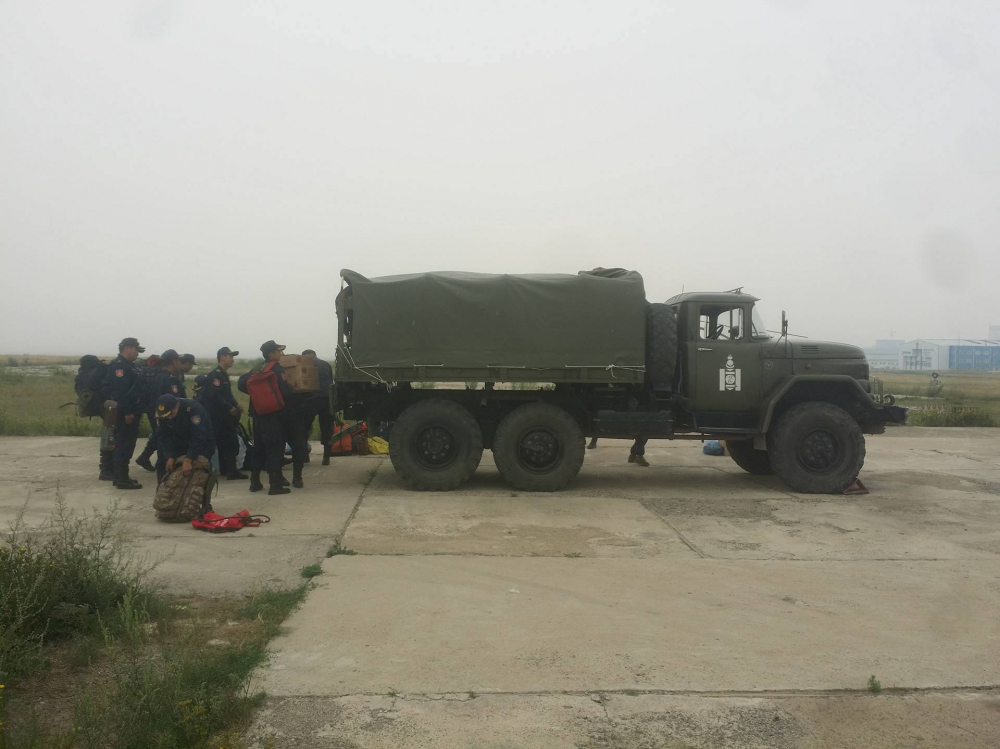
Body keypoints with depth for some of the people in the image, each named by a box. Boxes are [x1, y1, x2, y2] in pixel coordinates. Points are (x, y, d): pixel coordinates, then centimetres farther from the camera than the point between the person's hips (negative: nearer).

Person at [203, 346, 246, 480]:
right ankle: (231, 470, -8)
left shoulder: (223, 375, 18)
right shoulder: (215, 375, -13)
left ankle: (225, 469, 19)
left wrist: (236, 405, 6)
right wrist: (230, 407, -20)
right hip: (217, 415, -10)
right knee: (230, 442, -9)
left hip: (223, 415, 10)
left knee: (224, 442, 13)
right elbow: (215, 395, -24)